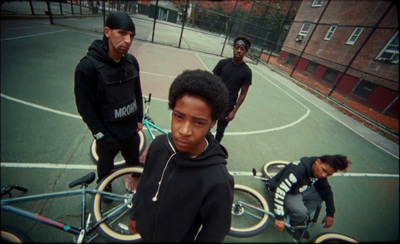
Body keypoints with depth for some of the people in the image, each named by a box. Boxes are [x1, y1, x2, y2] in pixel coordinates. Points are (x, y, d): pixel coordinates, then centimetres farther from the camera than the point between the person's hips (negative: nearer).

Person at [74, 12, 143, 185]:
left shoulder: (131, 62, -6)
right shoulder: (88, 66, -21)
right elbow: (85, 108, -16)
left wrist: (139, 118, 5)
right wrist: (102, 136, -14)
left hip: (131, 130, 4)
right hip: (108, 133, -4)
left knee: (134, 164, 26)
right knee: (106, 169, 22)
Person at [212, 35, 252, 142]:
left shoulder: (246, 72, -8)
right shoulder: (223, 63, -4)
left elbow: (243, 94, -4)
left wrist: (234, 111, -8)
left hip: (227, 107, -1)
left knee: (220, 130, 13)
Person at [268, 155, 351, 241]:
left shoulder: (320, 173, -12)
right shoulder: (298, 169, -37)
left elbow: (327, 191, 4)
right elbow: (280, 190, -41)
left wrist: (330, 214, -1)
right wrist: (279, 218, -38)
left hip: (298, 190, 8)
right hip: (283, 192, -8)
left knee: (322, 193, -11)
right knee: (301, 212, -30)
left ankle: (301, 217, 4)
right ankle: (294, 225, 5)